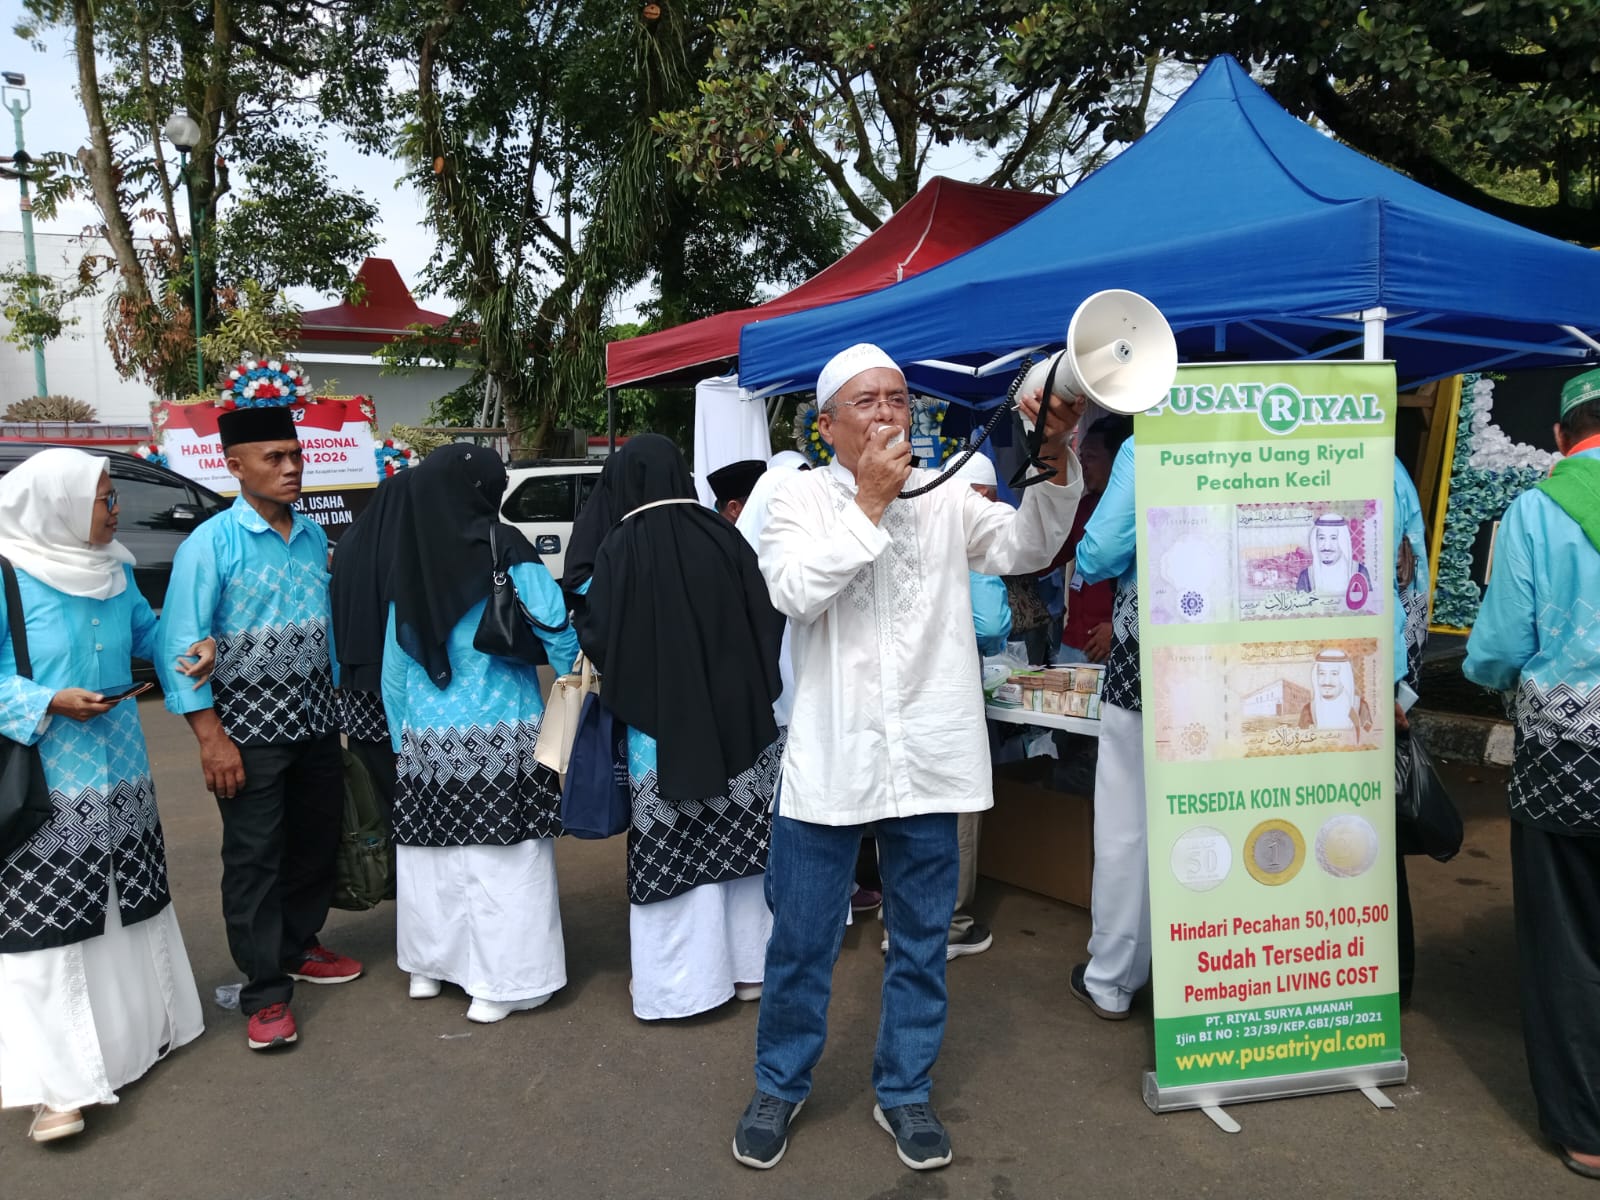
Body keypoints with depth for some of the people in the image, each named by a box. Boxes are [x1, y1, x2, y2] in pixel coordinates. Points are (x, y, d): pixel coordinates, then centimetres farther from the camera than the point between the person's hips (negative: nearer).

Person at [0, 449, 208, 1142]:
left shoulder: (113, 571, 6)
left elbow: (147, 631, 19)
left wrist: (196, 645, 1)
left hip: (120, 770, 7)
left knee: (129, 906, 17)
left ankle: (140, 1024, 34)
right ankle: (57, 1080, 3)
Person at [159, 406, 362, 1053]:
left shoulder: (313, 535, 4)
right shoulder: (211, 544, -12)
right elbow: (181, 646, -14)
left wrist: (338, 701, 11)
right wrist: (211, 738, -17)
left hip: (316, 723, 6)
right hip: (250, 728, -5)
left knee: (317, 841, 15)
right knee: (255, 858, 2)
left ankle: (299, 948, 36)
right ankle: (265, 994, 14)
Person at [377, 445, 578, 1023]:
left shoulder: (408, 565, 5)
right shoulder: (503, 550, -9)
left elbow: (394, 670, 9)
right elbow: (554, 627, -11)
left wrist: (403, 739, 18)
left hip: (427, 737, 5)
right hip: (500, 736, -5)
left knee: (433, 852, 16)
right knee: (502, 859, 1)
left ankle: (429, 965, 31)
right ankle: (497, 983, 7)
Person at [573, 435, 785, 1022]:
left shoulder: (619, 548, -10)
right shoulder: (723, 535, -2)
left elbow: (597, 637, -10)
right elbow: (769, 617, 0)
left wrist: (627, 679, 11)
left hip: (660, 723, -3)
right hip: (738, 714, 4)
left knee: (673, 848, 5)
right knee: (739, 834, 14)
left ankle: (683, 978, 11)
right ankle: (748, 964, 25)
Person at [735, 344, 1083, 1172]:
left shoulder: (945, 497, 6)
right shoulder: (801, 499, 0)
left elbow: (1025, 550, -6)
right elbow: (795, 591, -16)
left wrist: (1054, 459, -19)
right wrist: (870, 503, -16)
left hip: (928, 759, 2)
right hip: (829, 759, -1)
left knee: (921, 940, 14)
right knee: (801, 940, 10)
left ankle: (904, 1091, 34)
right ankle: (779, 1085, 32)